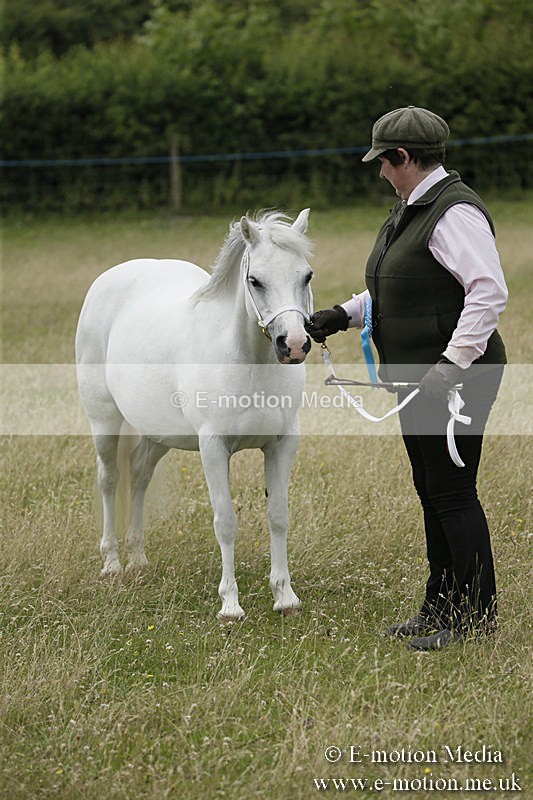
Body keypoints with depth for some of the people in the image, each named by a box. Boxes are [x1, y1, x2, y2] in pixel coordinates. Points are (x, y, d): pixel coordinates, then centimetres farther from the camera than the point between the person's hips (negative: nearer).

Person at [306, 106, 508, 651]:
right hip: (418, 378, 11)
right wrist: (343, 315, 15)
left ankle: (477, 616, 1)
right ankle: (440, 608, 25)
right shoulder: (409, 211, 14)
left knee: (451, 492, -7)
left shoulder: (454, 213, -19)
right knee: (431, 490, 16)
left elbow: (489, 291, -27)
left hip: (455, 376, -11)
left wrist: (452, 364, -30)